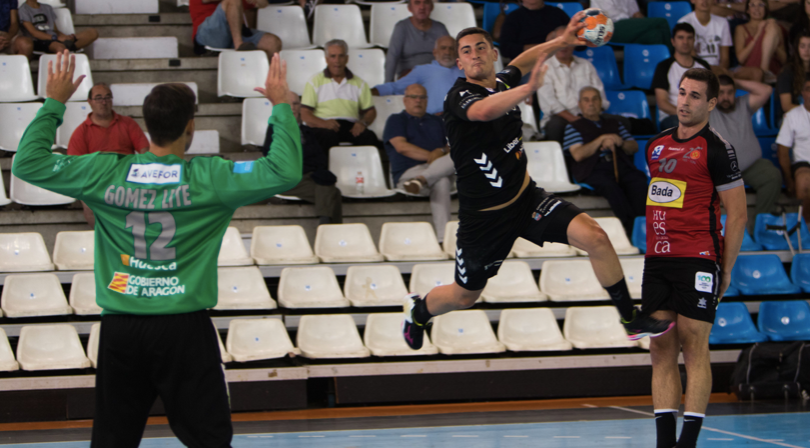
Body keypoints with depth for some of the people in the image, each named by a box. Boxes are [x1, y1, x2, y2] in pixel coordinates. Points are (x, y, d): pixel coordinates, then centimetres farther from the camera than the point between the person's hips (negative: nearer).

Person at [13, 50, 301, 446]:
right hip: (184, 328, -3)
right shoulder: (208, 178, -10)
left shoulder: (107, 173, -2)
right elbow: (284, 172, -11)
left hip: (120, 327, 3)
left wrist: (54, 103, 14)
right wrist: (281, 107, 0)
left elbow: (27, 162, 5)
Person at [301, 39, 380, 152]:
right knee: (329, 136, -39)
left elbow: (370, 111, 19)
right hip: (323, 126, -2)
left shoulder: (359, 83, 22)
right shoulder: (315, 82, 14)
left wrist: (363, 123, -7)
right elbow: (305, 114, 4)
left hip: (350, 126, 2)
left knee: (369, 137, -31)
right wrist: (323, 123, -18)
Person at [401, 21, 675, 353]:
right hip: (484, 214, -5)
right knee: (464, 296, 11)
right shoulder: (459, 96, -22)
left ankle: (631, 319, -2)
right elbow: (482, 111, -49)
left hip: (526, 198, 5)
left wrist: (561, 42, 18)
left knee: (595, 238, -15)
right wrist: (529, 89, -61)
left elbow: (520, 63, 27)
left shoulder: (503, 82, 0)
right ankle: (418, 310, 46)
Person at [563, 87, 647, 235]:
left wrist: (620, 142, 2)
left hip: (621, 165, 4)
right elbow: (578, 154, 2)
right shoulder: (573, 127, 19)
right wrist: (602, 139, -2)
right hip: (594, 169, -4)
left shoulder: (614, 124, 32)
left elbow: (634, 147, 24)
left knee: (639, 181, -33)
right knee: (609, 186, -40)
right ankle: (631, 226, -48)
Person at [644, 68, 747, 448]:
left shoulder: (717, 149, -5)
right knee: (661, 349, 3)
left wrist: (725, 270, -7)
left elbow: (737, 214, -6)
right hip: (657, 260, 7)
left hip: (698, 260, -7)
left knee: (694, 349, -7)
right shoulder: (656, 145, 15)